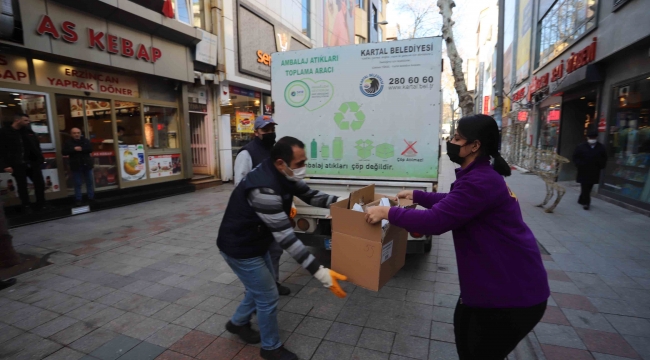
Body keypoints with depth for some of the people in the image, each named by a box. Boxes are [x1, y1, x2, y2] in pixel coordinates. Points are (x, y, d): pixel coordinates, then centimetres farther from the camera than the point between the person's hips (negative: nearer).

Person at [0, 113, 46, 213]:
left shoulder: (28, 131, 8)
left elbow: (36, 146, 9)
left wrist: (40, 159, -1)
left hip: (32, 163, 3)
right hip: (17, 165, -3)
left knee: (40, 183, 4)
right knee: (22, 186, 7)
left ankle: (41, 205, 16)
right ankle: (26, 207, 18)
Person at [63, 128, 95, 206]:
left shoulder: (86, 141, 5)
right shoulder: (68, 142, 1)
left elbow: (90, 149, -6)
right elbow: (64, 152, -7)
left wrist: (82, 149, -22)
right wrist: (74, 149, -20)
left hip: (87, 165, 2)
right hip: (76, 166, -1)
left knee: (90, 182, 9)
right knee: (78, 184, 3)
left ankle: (91, 197, 20)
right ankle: (78, 200, 10)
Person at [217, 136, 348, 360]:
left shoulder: (284, 175, -8)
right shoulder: (265, 188, -36)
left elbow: (310, 195, 3)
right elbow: (285, 237, -37)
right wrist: (319, 272, -37)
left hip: (256, 242, 9)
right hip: (239, 248, -9)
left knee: (262, 287, 25)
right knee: (268, 297, 5)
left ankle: (238, 323, 49)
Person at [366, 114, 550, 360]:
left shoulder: (480, 181, -28)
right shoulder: (481, 175, 7)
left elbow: (435, 220, -32)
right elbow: (452, 202, 22)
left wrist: (388, 212, -23)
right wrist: (415, 196, 22)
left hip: (513, 290, -10)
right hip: (499, 280, 10)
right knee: (464, 330, 26)